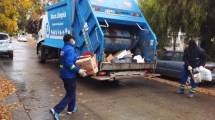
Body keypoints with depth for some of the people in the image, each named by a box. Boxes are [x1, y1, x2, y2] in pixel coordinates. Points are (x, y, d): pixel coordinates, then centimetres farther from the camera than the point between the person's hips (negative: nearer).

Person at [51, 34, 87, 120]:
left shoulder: (64, 48, 9)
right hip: (69, 75, -10)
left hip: (64, 74, 10)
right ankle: (56, 110, -2)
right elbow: (69, 63, -29)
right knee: (70, 95, 1)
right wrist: (78, 70, -26)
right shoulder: (70, 49, -20)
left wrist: (76, 58, 24)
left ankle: (71, 109, 35)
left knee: (71, 92, 23)